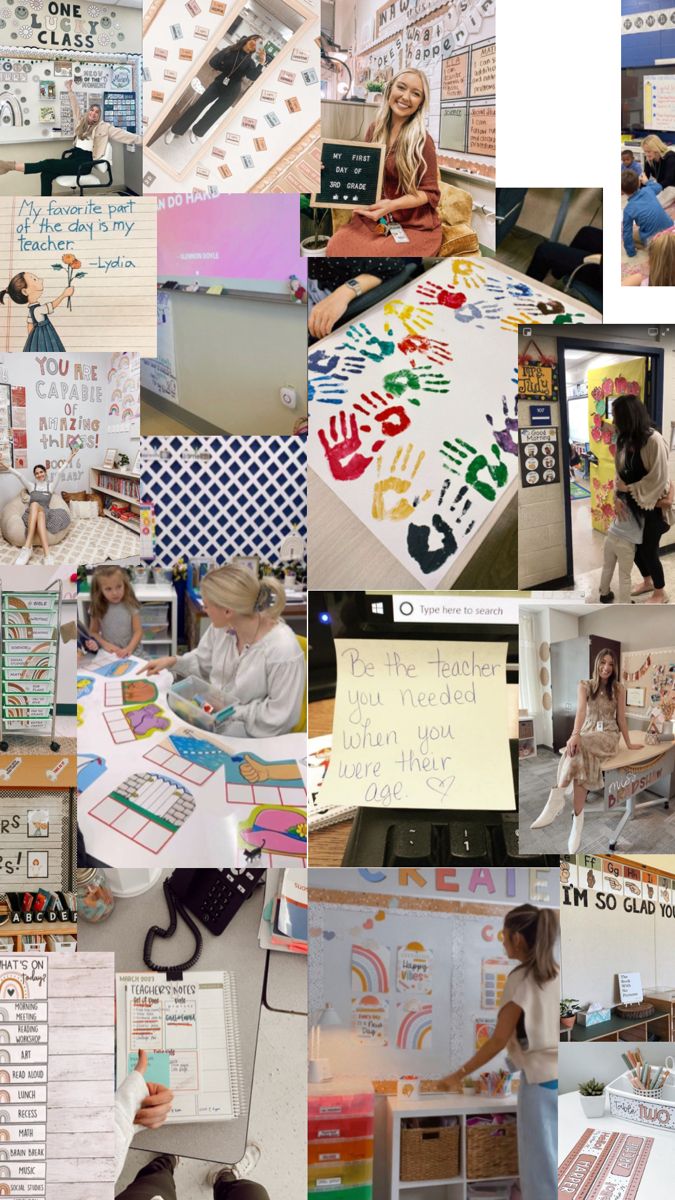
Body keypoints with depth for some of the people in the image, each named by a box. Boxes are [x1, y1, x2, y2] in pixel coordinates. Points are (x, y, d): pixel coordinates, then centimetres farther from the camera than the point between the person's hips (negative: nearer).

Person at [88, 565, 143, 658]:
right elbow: (93, 632, 5)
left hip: (131, 652, 0)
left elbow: (138, 631, -4)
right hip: (108, 653, 0)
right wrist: (105, 644, -12)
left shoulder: (131, 606, -5)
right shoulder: (97, 609, -1)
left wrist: (129, 648, -19)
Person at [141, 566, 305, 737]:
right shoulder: (222, 626, -7)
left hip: (250, 732, -7)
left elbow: (280, 716, -23)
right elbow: (204, 662, 13)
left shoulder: (283, 650, -30)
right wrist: (173, 661, -3)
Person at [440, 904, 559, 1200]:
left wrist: (459, 1075, -3)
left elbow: (499, 1040, -11)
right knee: (553, 1159, 14)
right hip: (559, 1075, 6)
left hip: (541, 1079, -6)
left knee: (541, 1163, 3)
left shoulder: (520, 979, -12)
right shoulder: (557, 974, 6)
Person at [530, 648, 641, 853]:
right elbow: (581, 710, -15)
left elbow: (621, 718, 8)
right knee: (580, 760, -35)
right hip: (587, 734, 1)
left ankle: (556, 800, -44)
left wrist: (628, 744, 10)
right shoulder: (584, 685, 1)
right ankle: (577, 824, -40)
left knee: (578, 747, -37)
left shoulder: (618, 688, 3)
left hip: (608, 736, -1)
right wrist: (575, 734, -32)